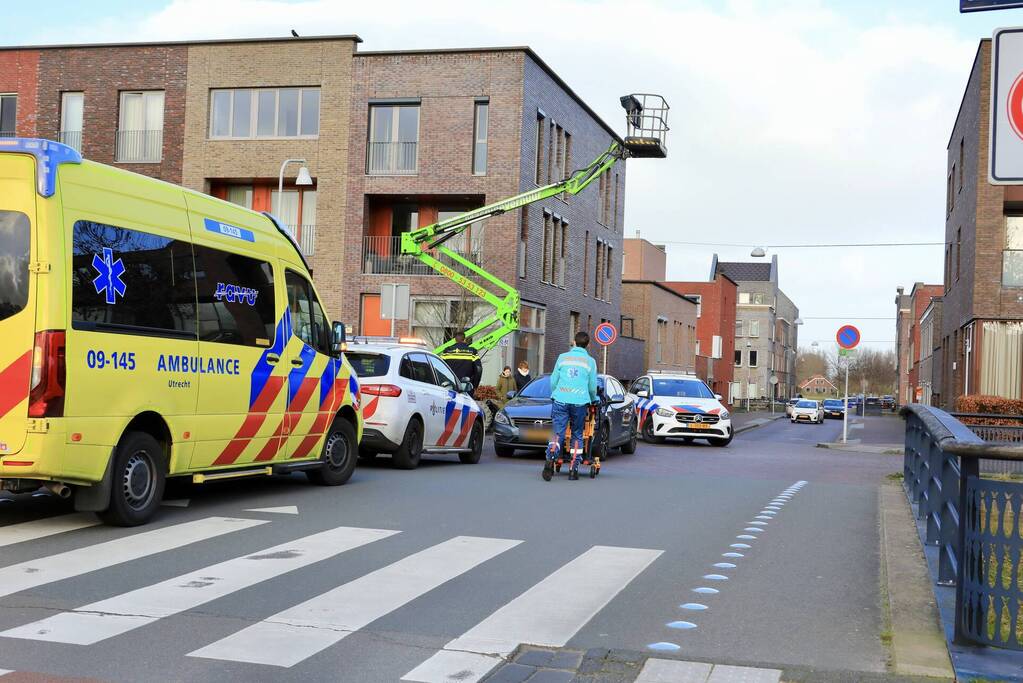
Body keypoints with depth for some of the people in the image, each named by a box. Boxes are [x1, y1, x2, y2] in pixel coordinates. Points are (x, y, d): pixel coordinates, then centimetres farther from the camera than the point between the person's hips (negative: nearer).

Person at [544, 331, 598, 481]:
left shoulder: (563, 357, 10)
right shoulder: (590, 361, 7)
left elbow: (553, 380, 12)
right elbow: (592, 386, 12)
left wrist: (554, 395, 29)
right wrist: (594, 400, 32)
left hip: (560, 400, 1)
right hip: (579, 401, 0)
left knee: (558, 433, -2)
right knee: (577, 435, 10)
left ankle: (550, 459, -27)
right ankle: (573, 468, 6)